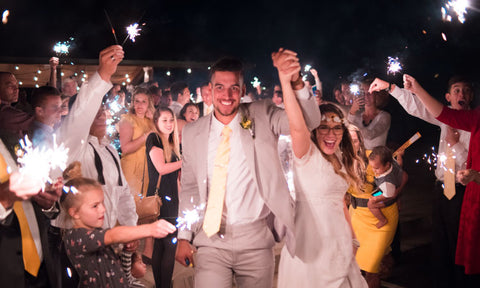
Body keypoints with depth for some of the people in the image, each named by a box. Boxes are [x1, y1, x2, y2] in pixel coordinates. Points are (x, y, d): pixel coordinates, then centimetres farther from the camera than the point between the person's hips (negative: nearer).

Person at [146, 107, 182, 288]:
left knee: (161, 246, 7)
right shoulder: (153, 138, -4)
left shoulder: (171, 143, 18)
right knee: (168, 245, -7)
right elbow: (161, 168, -15)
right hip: (159, 198, -7)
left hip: (171, 199, 7)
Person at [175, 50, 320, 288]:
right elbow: (189, 187, 10)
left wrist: (296, 83, -30)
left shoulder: (262, 116, -1)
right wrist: (184, 237, 8)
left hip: (256, 241, 0)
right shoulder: (192, 133, 3)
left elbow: (309, 121, -14)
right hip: (211, 243, 1)